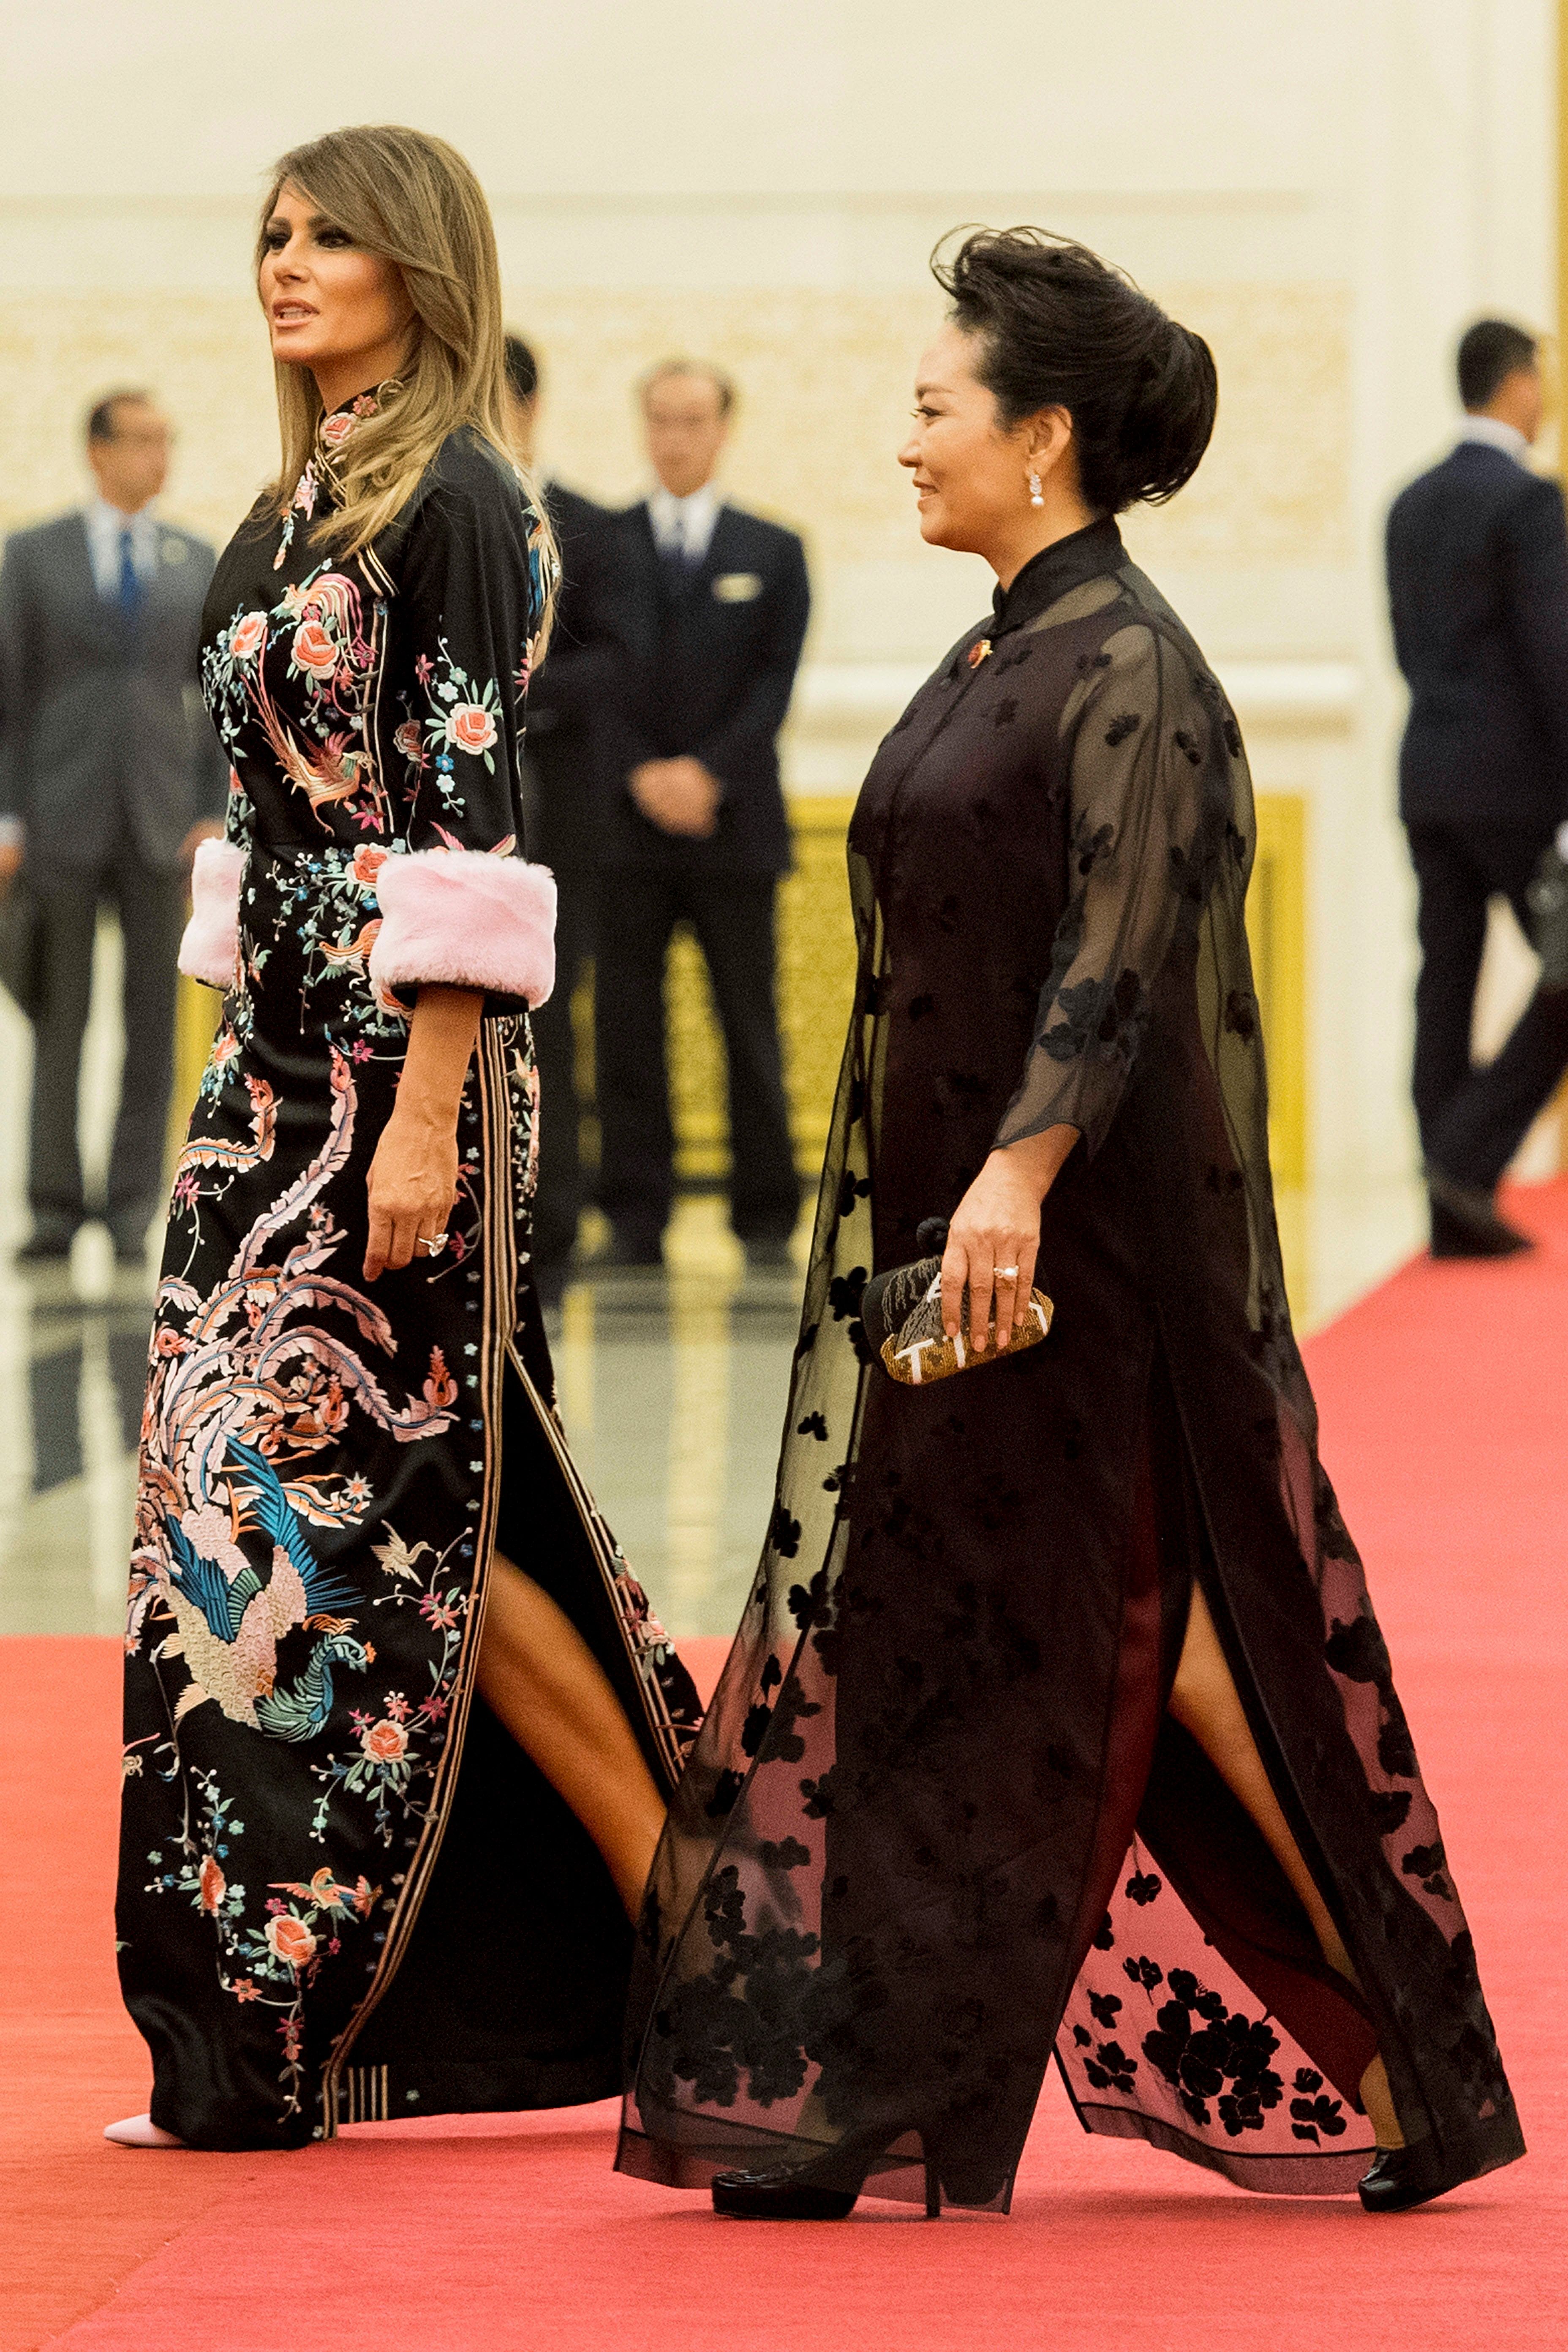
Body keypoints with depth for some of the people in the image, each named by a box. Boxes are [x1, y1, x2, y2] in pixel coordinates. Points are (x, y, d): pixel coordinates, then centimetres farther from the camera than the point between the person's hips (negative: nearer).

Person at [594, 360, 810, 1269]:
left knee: (751, 1025, 0)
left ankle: (768, 1219, 4)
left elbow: (776, 682, 2)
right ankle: (635, 1219, 2)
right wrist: (641, 776, -11)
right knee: (626, 1025, -1)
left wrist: (708, 772, -11)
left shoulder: (773, 553, 10)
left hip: (735, 822, 0)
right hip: (626, 821, 0)